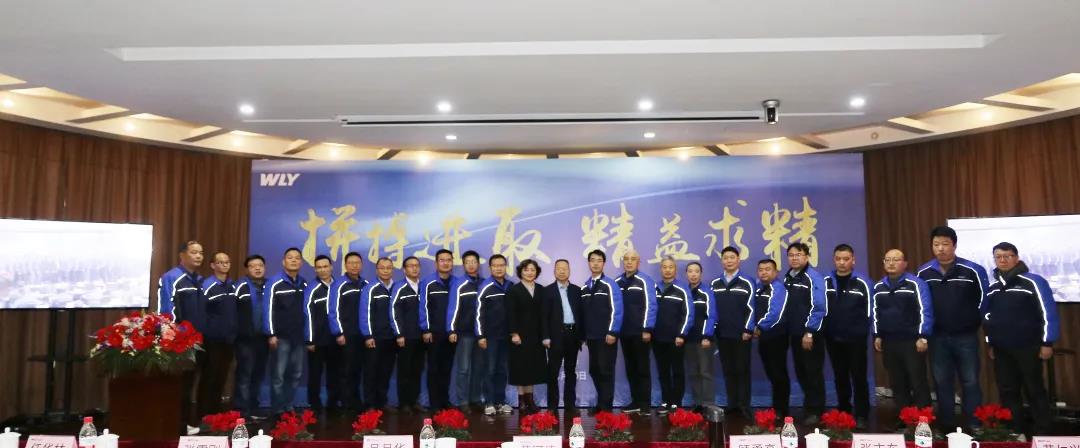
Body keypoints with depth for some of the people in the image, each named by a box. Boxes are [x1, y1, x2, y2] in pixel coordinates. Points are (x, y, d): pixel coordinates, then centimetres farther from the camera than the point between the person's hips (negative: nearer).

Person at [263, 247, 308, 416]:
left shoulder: (304, 285, 9)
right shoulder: (275, 283, -6)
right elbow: (269, 309, -10)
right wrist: (271, 334, -14)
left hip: (298, 337, 5)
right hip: (281, 336, -5)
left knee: (296, 374, 11)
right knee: (278, 374, 0)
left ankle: (288, 406, 23)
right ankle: (277, 410, 9)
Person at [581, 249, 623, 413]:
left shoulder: (610, 284, -6)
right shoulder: (584, 288, 10)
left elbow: (616, 310, -12)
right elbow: (583, 312, 12)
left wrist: (612, 332, -18)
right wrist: (584, 334, 9)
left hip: (607, 336, -6)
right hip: (591, 337, 6)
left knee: (606, 371, -2)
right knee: (594, 370, 11)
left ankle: (606, 407, 7)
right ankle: (600, 403, 23)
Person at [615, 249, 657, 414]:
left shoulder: (644, 280, -6)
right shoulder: (617, 282, 10)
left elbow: (650, 306, -11)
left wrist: (647, 329, -16)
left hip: (640, 332, -5)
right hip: (624, 333, 5)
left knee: (642, 368, 1)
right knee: (630, 368, 11)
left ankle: (645, 404, 7)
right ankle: (635, 402, 19)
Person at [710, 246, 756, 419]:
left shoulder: (747, 282, -2)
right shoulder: (714, 284, 10)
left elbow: (751, 308, -6)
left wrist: (747, 330, -12)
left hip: (741, 334, -4)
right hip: (722, 335, 4)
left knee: (742, 370, 1)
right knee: (728, 370, 9)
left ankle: (744, 406, 6)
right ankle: (732, 404, 16)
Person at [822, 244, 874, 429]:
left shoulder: (862, 282, -7)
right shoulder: (825, 282, 1)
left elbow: (869, 311, -5)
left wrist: (866, 334, -8)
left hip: (855, 338, -3)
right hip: (833, 338, 3)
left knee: (859, 377, 3)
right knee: (840, 377, 15)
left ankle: (861, 416, 12)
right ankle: (843, 412, 28)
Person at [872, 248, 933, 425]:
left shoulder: (915, 283, -7)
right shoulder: (878, 287, 10)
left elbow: (925, 311, -13)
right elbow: (874, 313, 15)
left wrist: (923, 337, -17)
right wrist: (877, 336, 10)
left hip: (912, 341, -5)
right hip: (889, 342, 6)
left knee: (918, 382, -1)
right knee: (897, 384, 12)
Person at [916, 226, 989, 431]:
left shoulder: (972, 270, -10)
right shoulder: (923, 273, -1)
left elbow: (984, 301, -2)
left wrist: (975, 324, 1)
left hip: (966, 336, -2)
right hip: (937, 337, 3)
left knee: (970, 382, 5)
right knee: (942, 382, 11)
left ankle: (974, 426, 14)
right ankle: (946, 426, 22)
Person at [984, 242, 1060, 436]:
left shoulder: (1033, 281, -8)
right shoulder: (992, 287, 9)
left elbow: (1048, 313, -10)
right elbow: (987, 316, 16)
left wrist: (1047, 343, -12)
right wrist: (990, 344, 16)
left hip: (1028, 347, -5)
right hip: (1001, 350, 5)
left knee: (1034, 391, 4)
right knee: (1007, 392, 10)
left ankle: (1042, 433, 14)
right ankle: (1015, 431, 21)